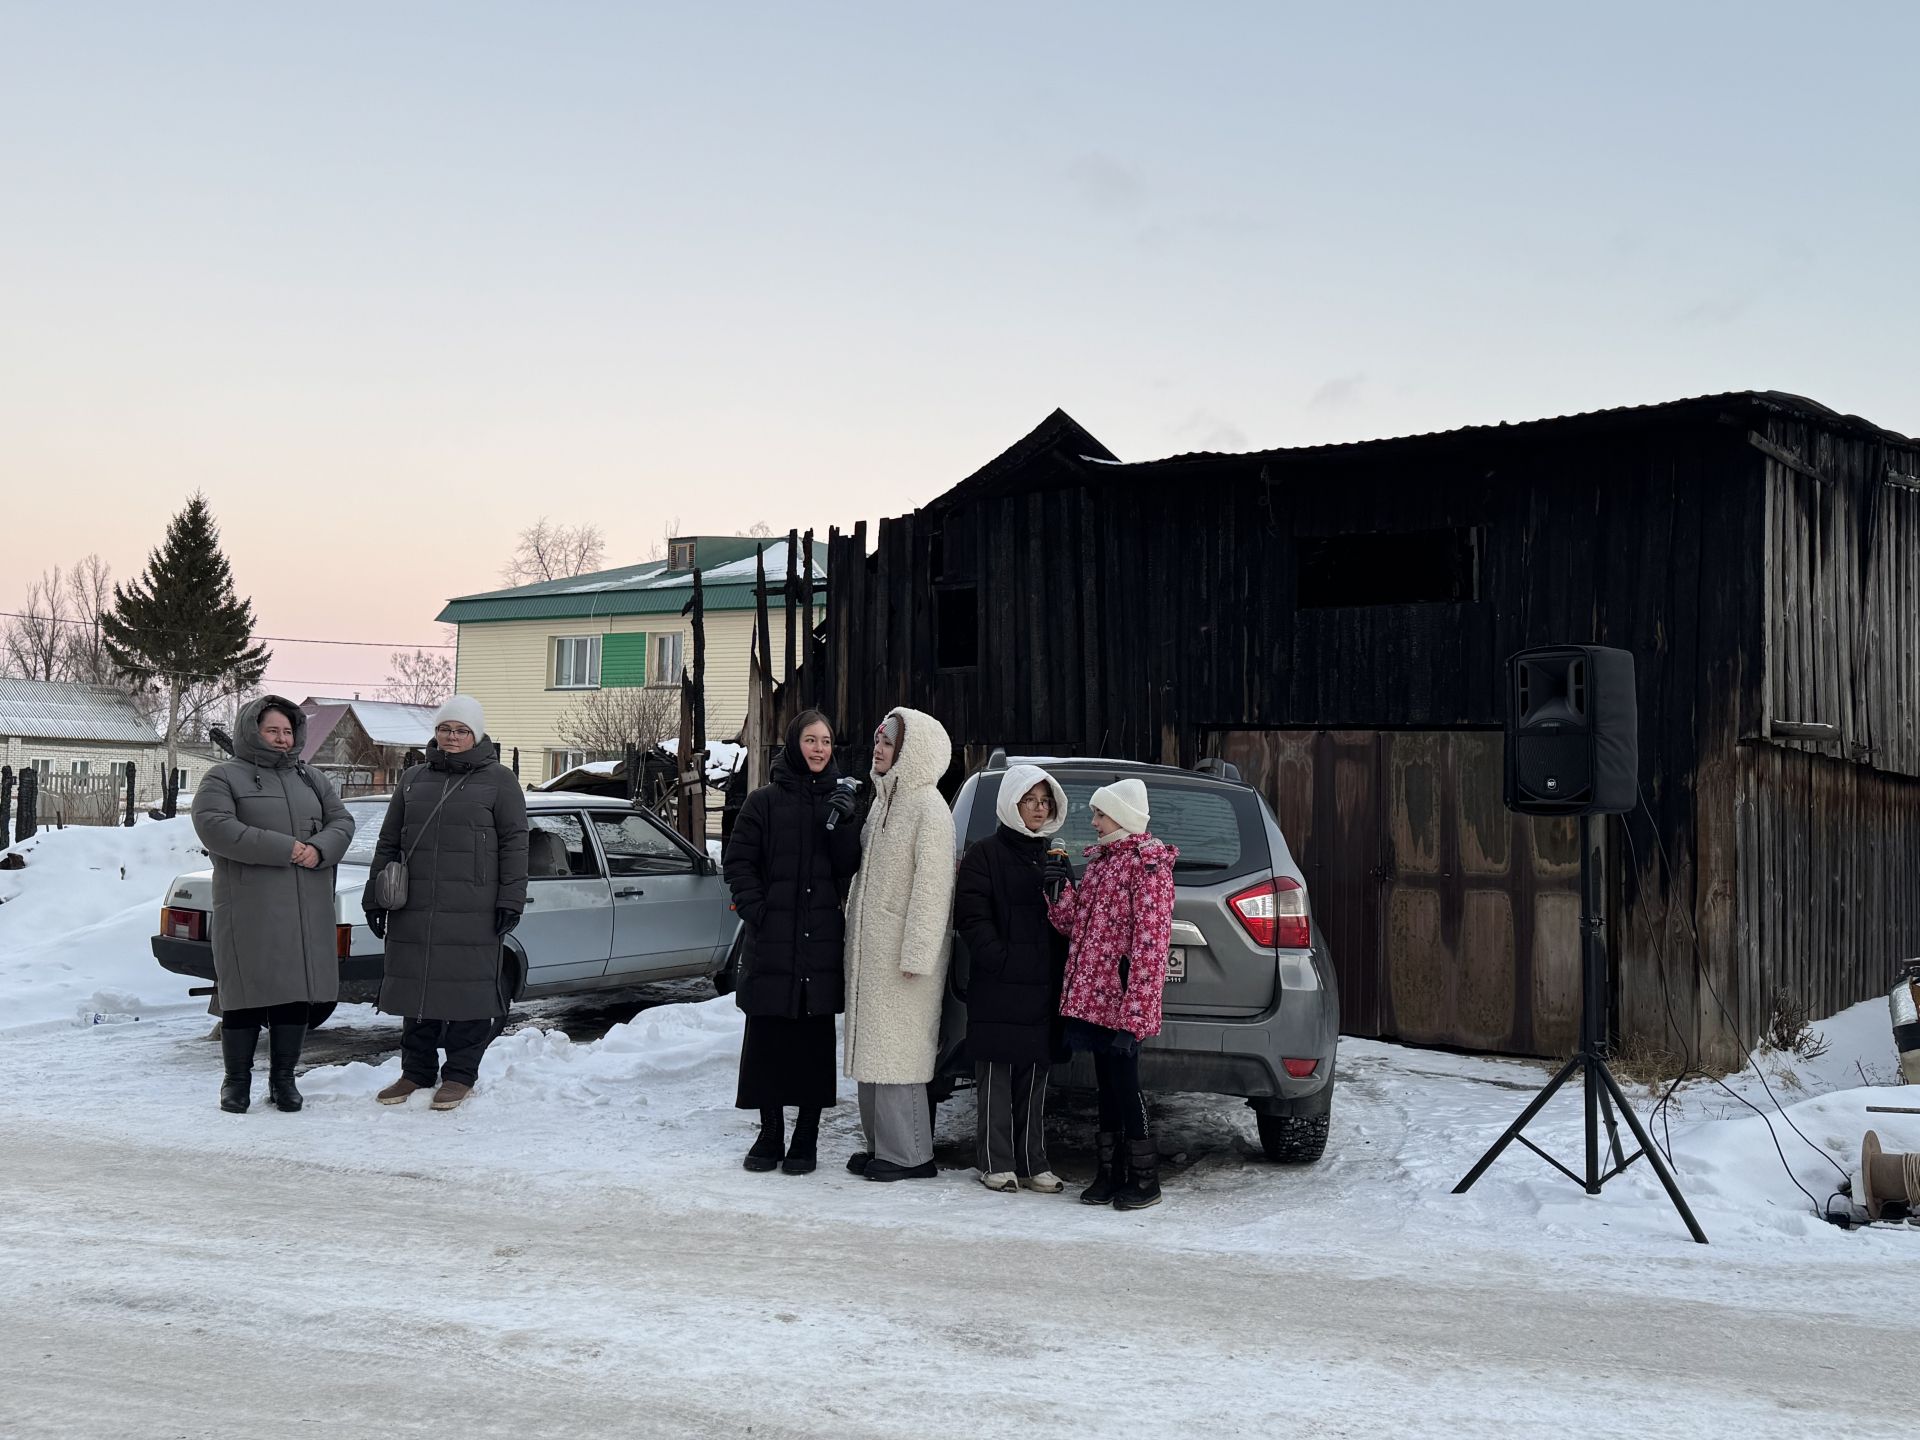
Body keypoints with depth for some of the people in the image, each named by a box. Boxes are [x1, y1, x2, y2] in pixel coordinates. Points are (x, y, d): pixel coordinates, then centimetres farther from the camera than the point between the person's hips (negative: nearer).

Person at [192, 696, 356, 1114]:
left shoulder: (311, 779, 20)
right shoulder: (224, 778, 1)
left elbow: (341, 821, 14)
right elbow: (214, 827, -14)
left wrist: (319, 849, -10)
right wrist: (284, 849, -17)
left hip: (307, 910, 5)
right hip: (249, 910, -5)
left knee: (296, 993, 6)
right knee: (247, 993, -2)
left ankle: (283, 1079, 16)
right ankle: (237, 1081, 10)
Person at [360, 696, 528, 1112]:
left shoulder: (499, 781, 3)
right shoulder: (413, 780, 15)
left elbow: (514, 844, -1)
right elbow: (388, 842, 18)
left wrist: (511, 900, -8)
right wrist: (375, 897, 12)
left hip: (473, 912, -4)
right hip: (415, 909, 4)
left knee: (467, 990, 0)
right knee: (416, 987, 8)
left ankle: (460, 1074, 10)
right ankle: (416, 1071, 20)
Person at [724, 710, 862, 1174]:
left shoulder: (838, 800, 9)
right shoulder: (765, 801, 3)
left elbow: (850, 869, 2)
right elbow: (738, 862, 3)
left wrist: (842, 824, -12)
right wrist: (755, 909, -9)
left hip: (822, 942, 1)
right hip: (771, 942, -1)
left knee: (816, 1041, 3)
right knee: (767, 1039, 3)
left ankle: (806, 1139, 12)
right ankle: (770, 1135, 15)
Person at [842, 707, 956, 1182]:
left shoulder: (928, 808, -14)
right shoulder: (883, 799, 14)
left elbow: (931, 888, -18)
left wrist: (916, 955, -21)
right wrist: (855, 937, 16)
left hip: (902, 952, -9)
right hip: (870, 948, 9)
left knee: (897, 1051, -7)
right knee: (871, 1050, 13)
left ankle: (909, 1154, -1)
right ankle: (880, 1144, 21)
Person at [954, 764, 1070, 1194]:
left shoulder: (1052, 859, 18)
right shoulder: (985, 853, -1)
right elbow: (971, 918, -9)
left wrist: (1059, 970, 6)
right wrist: (1000, 960, -18)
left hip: (1042, 988, 5)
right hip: (997, 990, -5)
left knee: (1034, 1081, 9)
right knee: (995, 1079, 0)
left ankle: (1033, 1163, 14)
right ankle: (997, 1164, 5)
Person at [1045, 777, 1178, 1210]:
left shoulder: (1147, 863, -10)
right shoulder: (1099, 859, 16)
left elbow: (1151, 939, -16)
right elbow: (1073, 925, 19)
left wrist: (1133, 1012, -21)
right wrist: (1063, 890, -1)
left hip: (1121, 998, -8)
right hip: (1093, 995, 8)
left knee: (1124, 1083, -3)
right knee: (1106, 1084, 12)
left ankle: (1145, 1178, 7)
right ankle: (1110, 1171, 20)